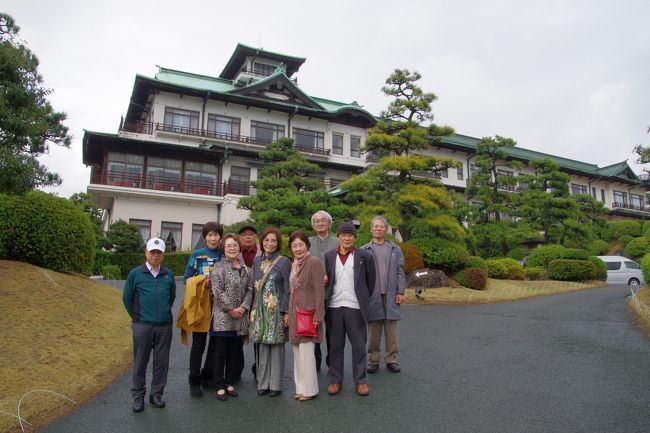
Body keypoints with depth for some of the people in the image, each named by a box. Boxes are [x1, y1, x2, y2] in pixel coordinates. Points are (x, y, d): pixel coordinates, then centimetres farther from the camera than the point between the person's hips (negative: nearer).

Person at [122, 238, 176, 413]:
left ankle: (157, 394, 23)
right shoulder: (135, 273, -3)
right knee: (140, 362, 7)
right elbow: (127, 298, 5)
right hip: (142, 326, -2)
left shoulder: (168, 274, 3)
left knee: (161, 362, 9)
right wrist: (137, 317, 8)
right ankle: (138, 396, 21)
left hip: (165, 326, 2)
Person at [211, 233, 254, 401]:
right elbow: (217, 291, -11)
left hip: (240, 317, 5)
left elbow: (250, 290, 7)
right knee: (220, 352, 2)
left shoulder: (246, 268, 11)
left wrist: (243, 307, -8)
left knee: (235, 352, 11)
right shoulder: (219, 267, -4)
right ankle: (219, 386, 12)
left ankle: (230, 383, 24)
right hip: (222, 317, -4)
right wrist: (231, 309, -13)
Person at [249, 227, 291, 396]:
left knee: (276, 346, 3)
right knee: (262, 345, 8)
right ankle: (263, 383, 19)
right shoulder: (256, 261, 9)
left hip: (276, 310, -4)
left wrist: (285, 312, -12)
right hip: (260, 310, 4)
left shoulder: (284, 262, -5)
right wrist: (252, 309, 9)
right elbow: (254, 286, 13)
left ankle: (275, 384, 14)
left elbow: (288, 289, -6)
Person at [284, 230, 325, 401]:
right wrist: (288, 313, 15)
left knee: (306, 351, -5)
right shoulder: (294, 264, 14)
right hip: (295, 314, 8)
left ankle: (309, 389, 9)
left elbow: (319, 291, -14)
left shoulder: (314, 262, -10)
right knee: (297, 352, 12)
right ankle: (301, 387, 23)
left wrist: (317, 316, -17)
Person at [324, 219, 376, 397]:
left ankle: (360, 381, 17)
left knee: (359, 346, 5)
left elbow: (371, 280, 9)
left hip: (356, 307, -2)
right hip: (334, 307, 2)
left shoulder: (364, 256, 0)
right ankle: (335, 380, 20)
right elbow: (327, 279, 13)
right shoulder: (329, 256, 6)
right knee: (335, 346, 10)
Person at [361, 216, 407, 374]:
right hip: (372, 296, -1)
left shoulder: (395, 249, 9)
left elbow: (400, 272, 6)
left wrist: (400, 292, -2)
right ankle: (373, 359, 16)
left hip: (391, 295, 1)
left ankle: (391, 359, 16)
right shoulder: (364, 250, 5)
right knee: (373, 330, 5)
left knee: (391, 329, 6)